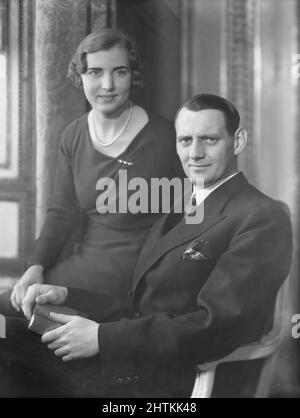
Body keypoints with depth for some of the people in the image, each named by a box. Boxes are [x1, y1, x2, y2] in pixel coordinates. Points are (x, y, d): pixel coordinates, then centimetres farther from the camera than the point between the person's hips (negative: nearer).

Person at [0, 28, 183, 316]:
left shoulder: (162, 137, -10)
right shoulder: (73, 136, 6)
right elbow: (62, 212, 4)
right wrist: (36, 266, -10)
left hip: (134, 267, -5)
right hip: (87, 257, 6)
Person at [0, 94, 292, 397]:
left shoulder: (264, 218, -9)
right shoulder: (175, 216, 19)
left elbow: (218, 328, -19)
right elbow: (140, 312, 14)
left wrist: (103, 337, -20)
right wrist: (65, 296, -2)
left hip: (176, 382, -8)